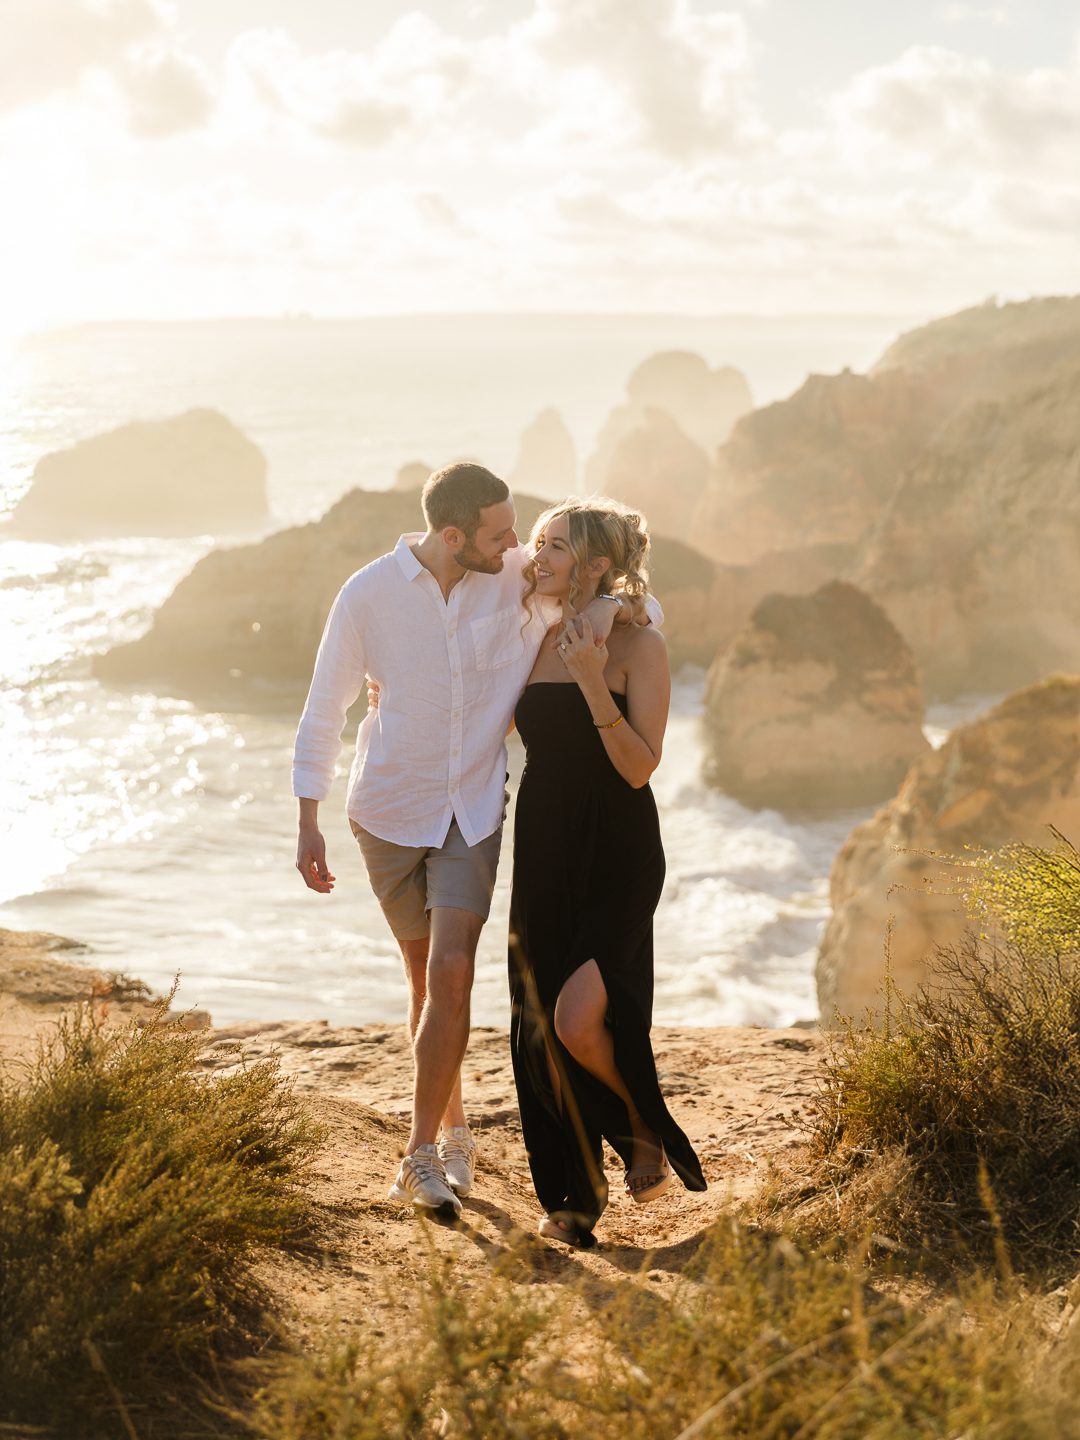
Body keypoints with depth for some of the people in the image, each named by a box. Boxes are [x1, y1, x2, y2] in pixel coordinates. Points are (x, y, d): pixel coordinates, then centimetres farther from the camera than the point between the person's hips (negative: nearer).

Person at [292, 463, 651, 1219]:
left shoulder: (519, 577, -8)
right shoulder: (369, 593, -12)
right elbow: (325, 708, -4)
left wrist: (612, 604, -18)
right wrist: (308, 822, -8)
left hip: (473, 812, 0)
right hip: (390, 811, 0)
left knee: (450, 975, -14)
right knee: (428, 980, 12)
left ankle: (421, 1155, -6)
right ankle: (455, 1130, 32)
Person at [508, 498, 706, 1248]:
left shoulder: (638, 645, -8)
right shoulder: (538, 642, 10)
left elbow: (640, 766, -16)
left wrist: (592, 685, -24)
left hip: (617, 857, -6)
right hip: (545, 854, 6)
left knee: (578, 1019, -18)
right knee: (540, 1029, 5)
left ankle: (646, 1131, 12)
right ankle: (574, 1192, 21)